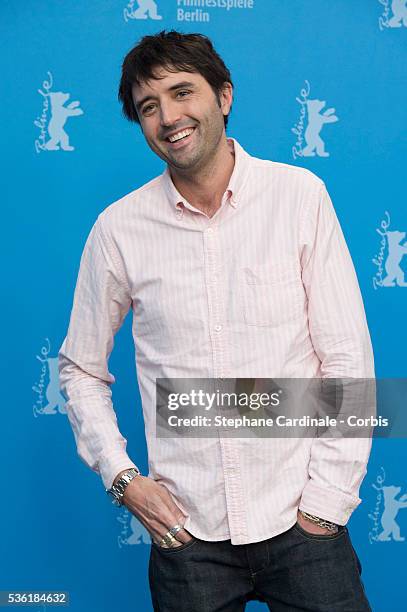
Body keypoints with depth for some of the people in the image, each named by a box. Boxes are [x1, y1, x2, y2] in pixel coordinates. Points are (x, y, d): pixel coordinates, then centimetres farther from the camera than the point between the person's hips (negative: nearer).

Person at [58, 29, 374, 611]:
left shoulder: (300, 195, -5)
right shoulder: (119, 228, -2)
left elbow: (348, 359, -4)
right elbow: (81, 369, 9)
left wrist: (328, 498, -7)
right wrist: (121, 476, -2)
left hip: (300, 521, -1)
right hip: (187, 533, 1)